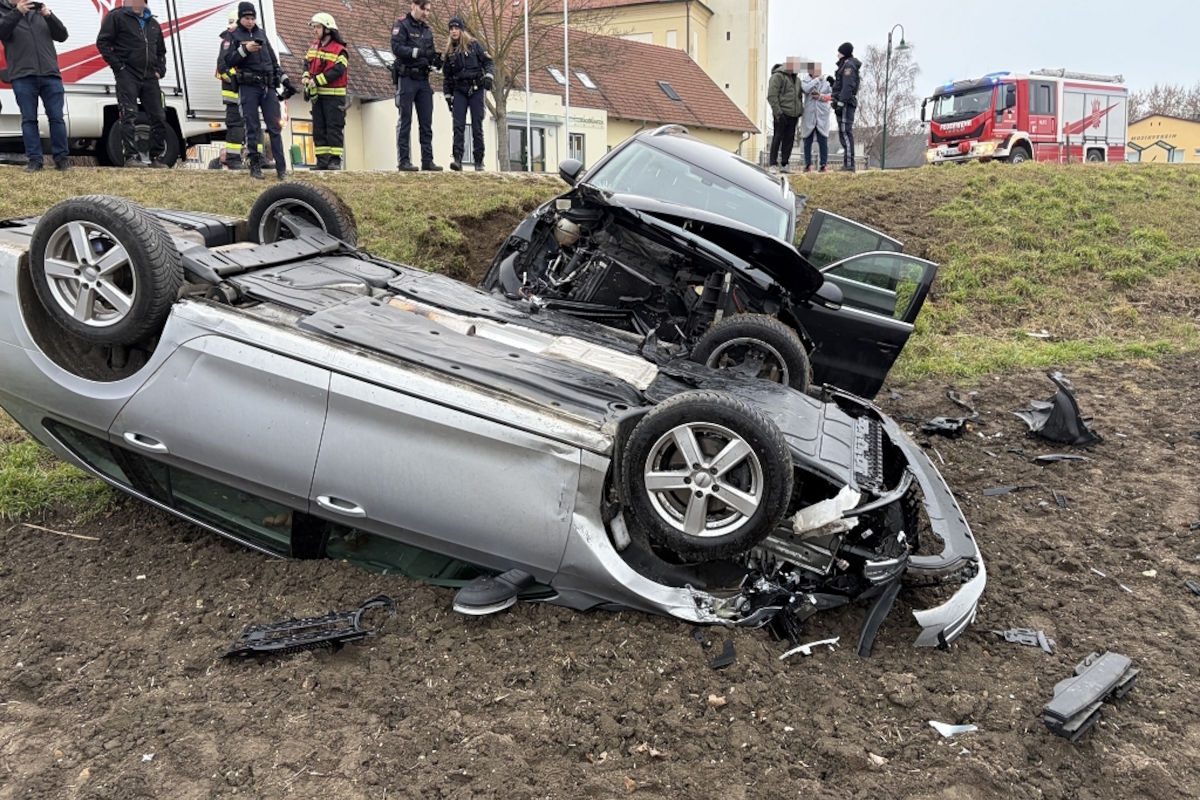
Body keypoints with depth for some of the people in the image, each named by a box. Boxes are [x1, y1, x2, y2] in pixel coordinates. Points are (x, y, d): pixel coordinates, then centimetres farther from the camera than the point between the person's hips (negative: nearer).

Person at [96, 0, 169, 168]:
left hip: (150, 78, 6)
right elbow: (102, 42, -3)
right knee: (129, 118, -9)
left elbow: (161, 51, 28)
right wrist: (118, 66, -11)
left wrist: (159, 71, 12)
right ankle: (131, 157, -9)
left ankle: (158, 159, 10)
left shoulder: (153, 23, 20)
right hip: (127, 76, -5)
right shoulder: (116, 17, 2)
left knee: (159, 118, 3)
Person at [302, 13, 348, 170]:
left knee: (334, 127, -7)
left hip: (334, 95, -7)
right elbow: (308, 64, 19)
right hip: (317, 94, 7)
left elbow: (337, 71, -19)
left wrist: (317, 80, -20)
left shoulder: (339, 50, -9)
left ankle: (335, 160, -5)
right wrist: (306, 77, -2)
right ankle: (322, 160, 11)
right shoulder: (313, 47, 15)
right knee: (319, 128, 7)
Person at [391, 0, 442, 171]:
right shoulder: (401, 25, -2)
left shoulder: (427, 30, 19)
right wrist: (419, 52, -24)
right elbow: (396, 48, -15)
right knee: (405, 121, -4)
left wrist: (435, 60, -2)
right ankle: (403, 161, -3)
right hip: (406, 78, -6)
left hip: (423, 80, 6)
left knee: (426, 122, 4)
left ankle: (427, 160, 7)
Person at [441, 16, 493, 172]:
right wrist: (448, 96, 14)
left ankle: (479, 161, 4)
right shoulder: (449, 51, 14)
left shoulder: (473, 45, 4)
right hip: (459, 91, 2)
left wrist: (489, 76, -16)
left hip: (476, 90, -2)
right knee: (458, 126, -10)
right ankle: (457, 159, -16)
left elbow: (488, 62, 3)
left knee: (477, 126, -2)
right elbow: (446, 75, 19)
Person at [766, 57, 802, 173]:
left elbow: (799, 96, 27)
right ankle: (772, 164, 0)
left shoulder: (796, 79, 19)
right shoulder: (777, 76, -6)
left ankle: (784, 164, 11)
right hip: (782, 114, -7)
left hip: (793, 115, 7)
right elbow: (771, 96, -12)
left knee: (789, 139, 6)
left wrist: (800, 111, 15)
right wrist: (778, 112, -18)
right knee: (777, 138, -5)